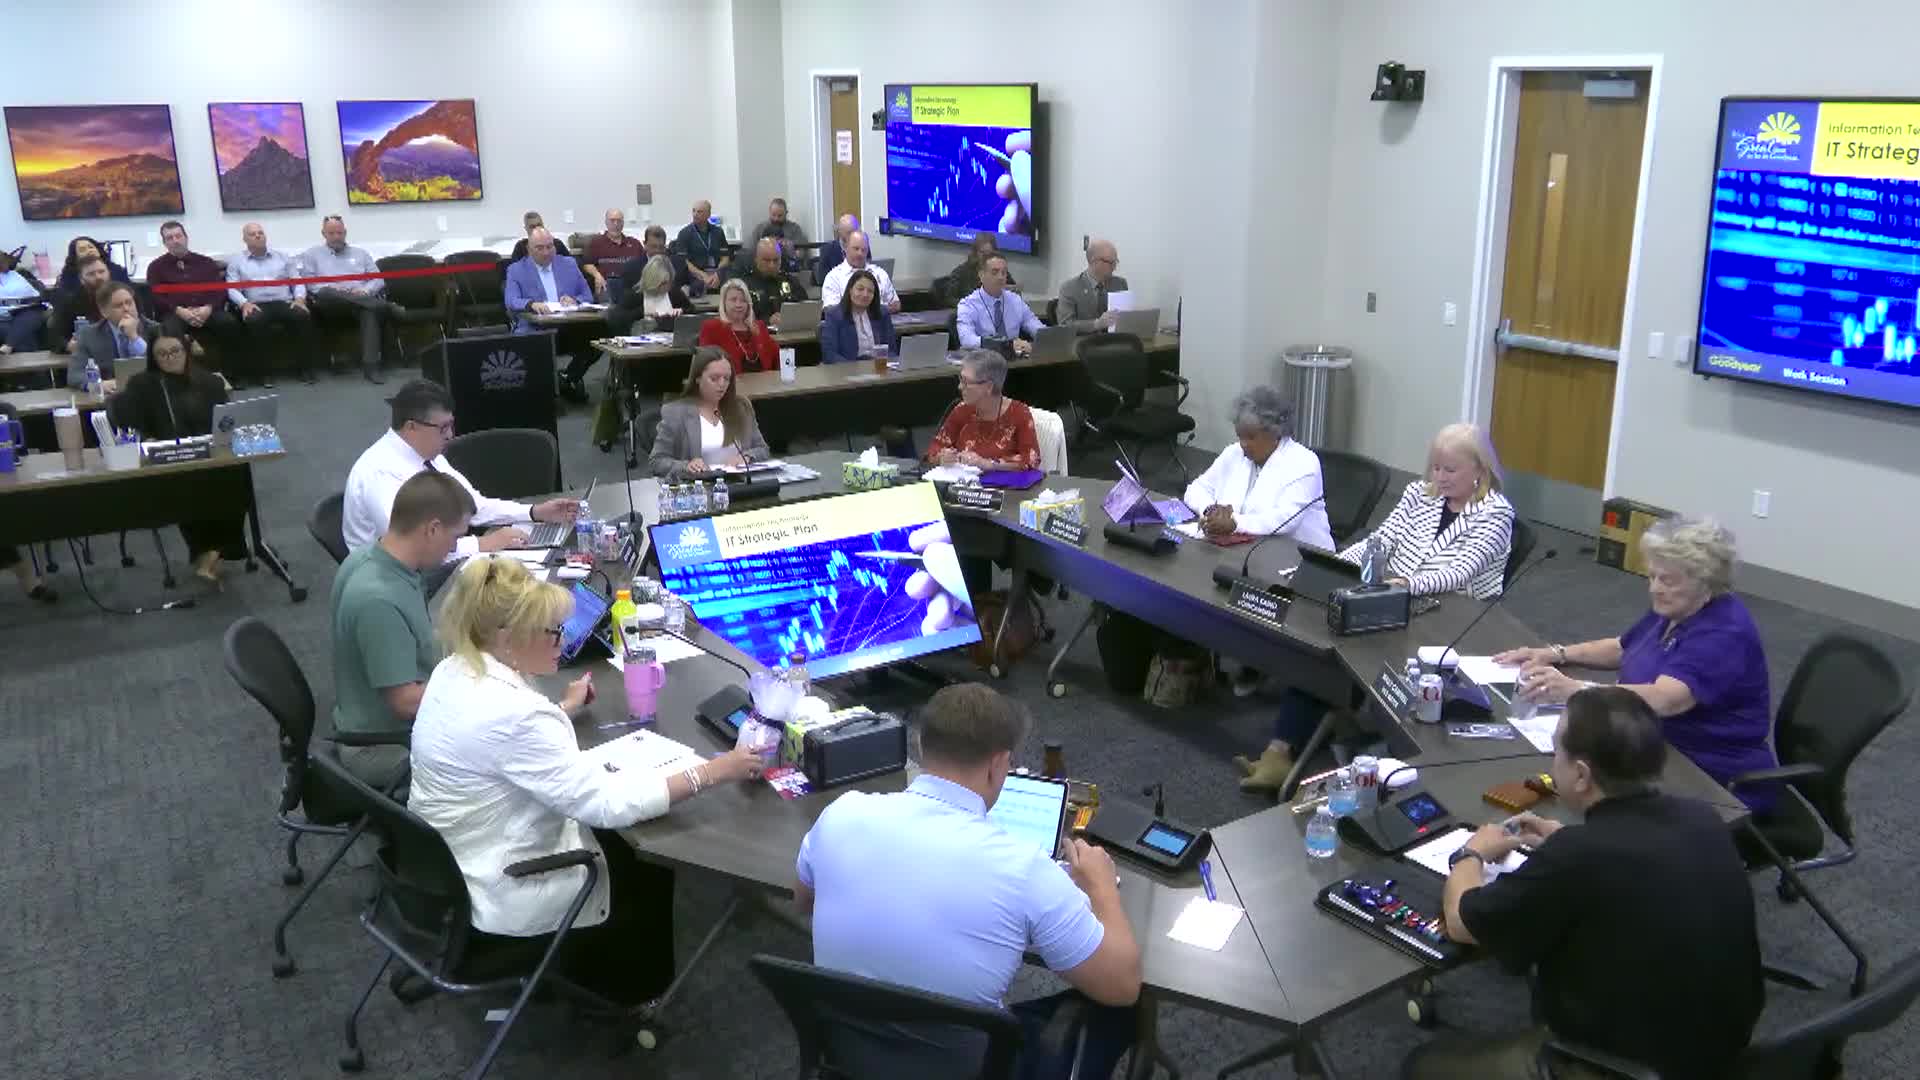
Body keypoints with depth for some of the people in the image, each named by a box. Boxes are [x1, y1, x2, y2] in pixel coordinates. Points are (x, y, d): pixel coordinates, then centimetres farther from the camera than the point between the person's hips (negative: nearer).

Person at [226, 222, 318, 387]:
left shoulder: (282, 258, 23)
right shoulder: (236, 261, 18)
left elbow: (297, 281, 16)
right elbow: (232, 288, 6)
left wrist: (299, 298, -5)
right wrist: (244, 303, -14)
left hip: (284, 302, 1)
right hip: (256, 305, -1)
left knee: (303, 315, -32)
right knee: (254, 321, -37)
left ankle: (304, 367, -24)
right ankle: (264, 371, -27)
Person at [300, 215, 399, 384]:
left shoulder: (360, 253, 29)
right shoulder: (312, 254, 23)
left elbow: (377, 279, 18)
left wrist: (365, 291, -5)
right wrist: (333, 289, -11)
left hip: (361, 298, 1)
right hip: (331, 303, -1)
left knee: (370, 312, -35)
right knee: (325, 294, -38)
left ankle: (371, 365, -45)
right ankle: (385, 307, -49)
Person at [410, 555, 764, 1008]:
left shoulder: (454, 672, -5)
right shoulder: (509, 715, -34)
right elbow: (608, 805, -31)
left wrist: (564, 710, 19)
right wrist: (713, 772, -28)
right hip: (499, 896, -8)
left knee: (616, 839, 24)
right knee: (650, 866, 14)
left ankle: (584, 968, 37)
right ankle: (624, 992, 34)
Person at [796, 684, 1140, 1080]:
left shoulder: (840, 814, -12)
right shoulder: (1023, 869, -24)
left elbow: (804, 902, 11)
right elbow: (1122, 986, -11)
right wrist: (1101, 886, 5)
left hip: (843, 1048, 5)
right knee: (1116, 1011, 20)